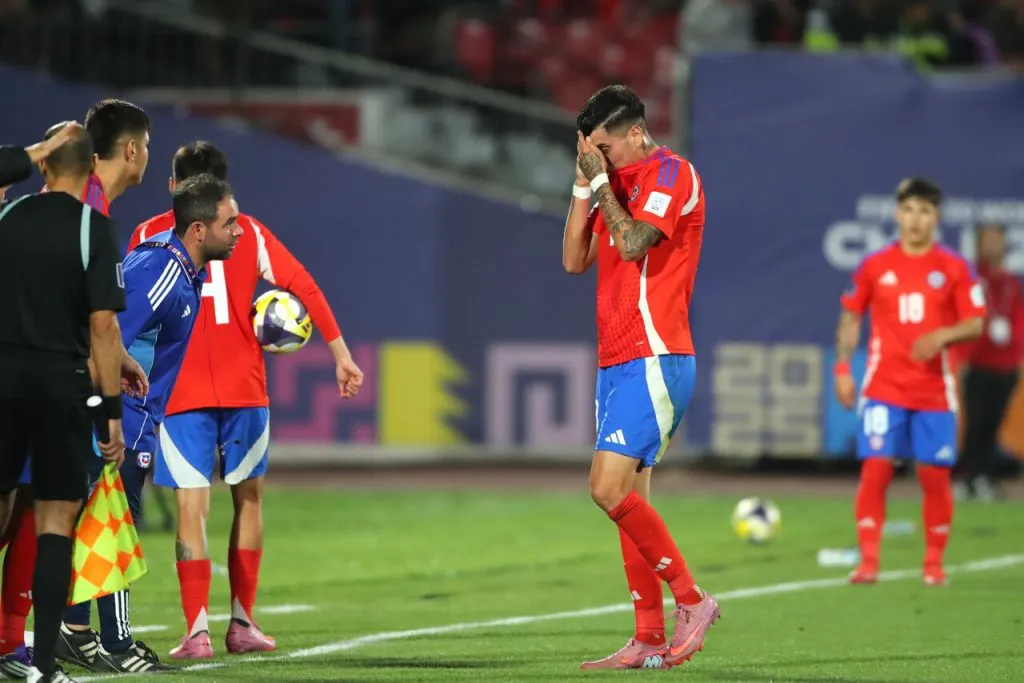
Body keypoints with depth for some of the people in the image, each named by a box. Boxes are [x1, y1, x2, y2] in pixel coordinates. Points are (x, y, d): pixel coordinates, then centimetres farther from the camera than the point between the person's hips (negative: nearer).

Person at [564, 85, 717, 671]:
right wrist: (584, 185, 7)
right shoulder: (618, 183, 19)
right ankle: (650, 639, 7)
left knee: (610, 490, -17)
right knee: (630, 500, 6)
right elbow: (574, 259, 14)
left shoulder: (672, 173, -7)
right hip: (617, 360, 9)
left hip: (653, 360, -9)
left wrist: (600, 179, -10)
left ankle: (691, 600, -8)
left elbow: (632, 243, -19)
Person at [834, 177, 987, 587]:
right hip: (883, 388, 0)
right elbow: (851, 318, 13)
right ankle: (868, 561, -7)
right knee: (875, 468, -10)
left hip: (935, 391, 0)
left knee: (935, 475, 1)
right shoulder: (874, 266, 4)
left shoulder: (955, 269, 2)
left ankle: (934, 564, 14)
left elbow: (974, 324, 0)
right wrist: (843, 369, 4)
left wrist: (942, 336, -19)